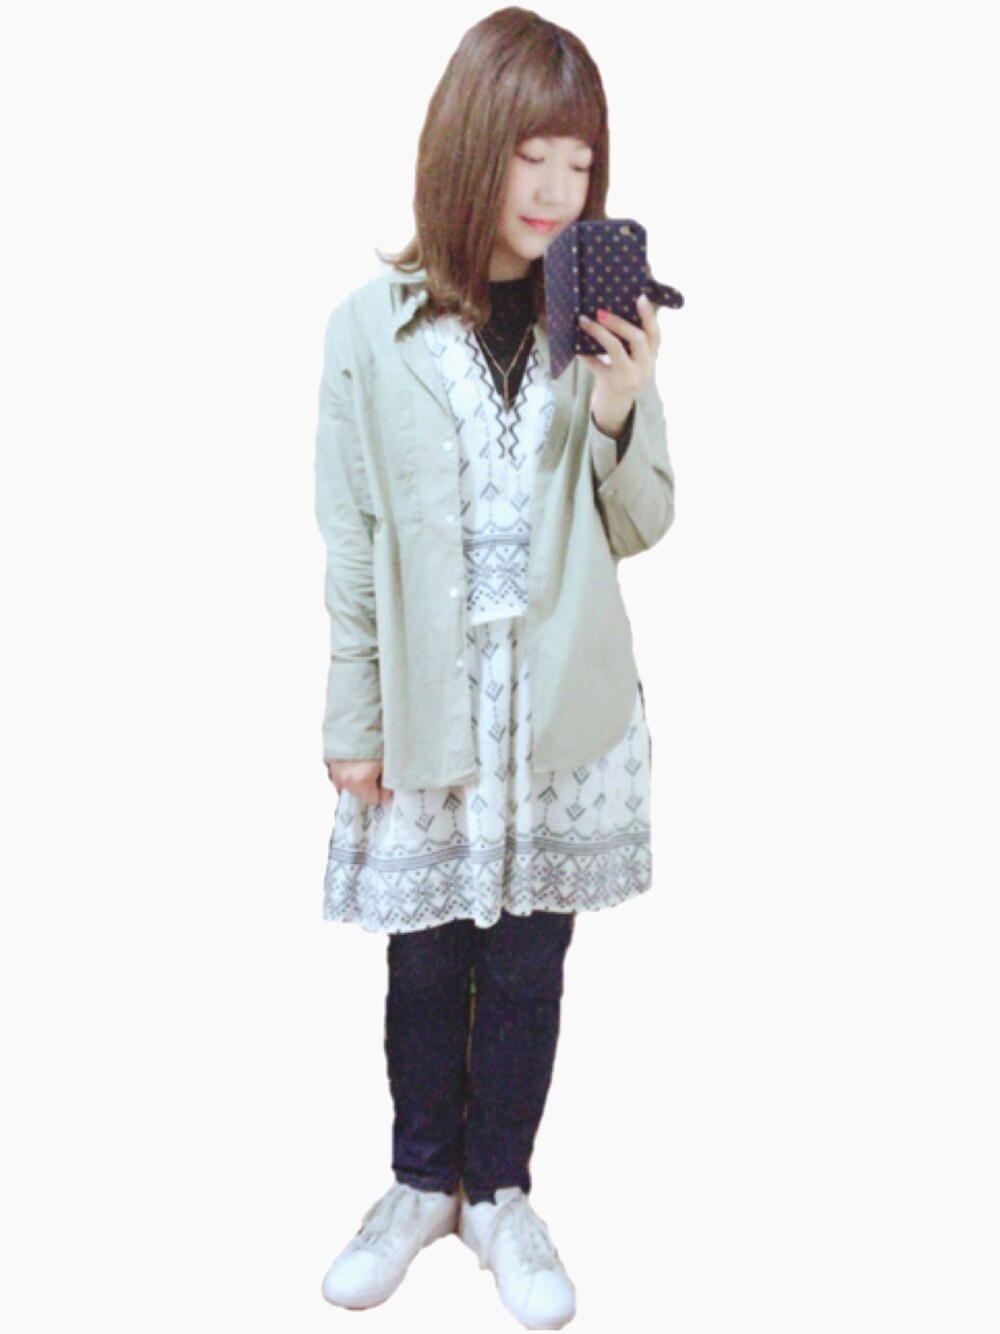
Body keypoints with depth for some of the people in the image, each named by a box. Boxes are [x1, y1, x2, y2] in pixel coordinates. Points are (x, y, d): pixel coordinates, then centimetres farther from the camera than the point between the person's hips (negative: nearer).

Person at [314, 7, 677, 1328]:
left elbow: (641, 529, 4)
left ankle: (499, 1193, 34)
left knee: (528, 962, 12)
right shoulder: (373, 327, -7)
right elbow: (350, 547, -2)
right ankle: (424, 1181, 37)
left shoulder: (604, 324, -3)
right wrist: (352, 724, 0)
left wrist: (619, 415, -15)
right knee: (426, 964, 12)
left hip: (566, 711, 1)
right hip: (428, 710, -1)